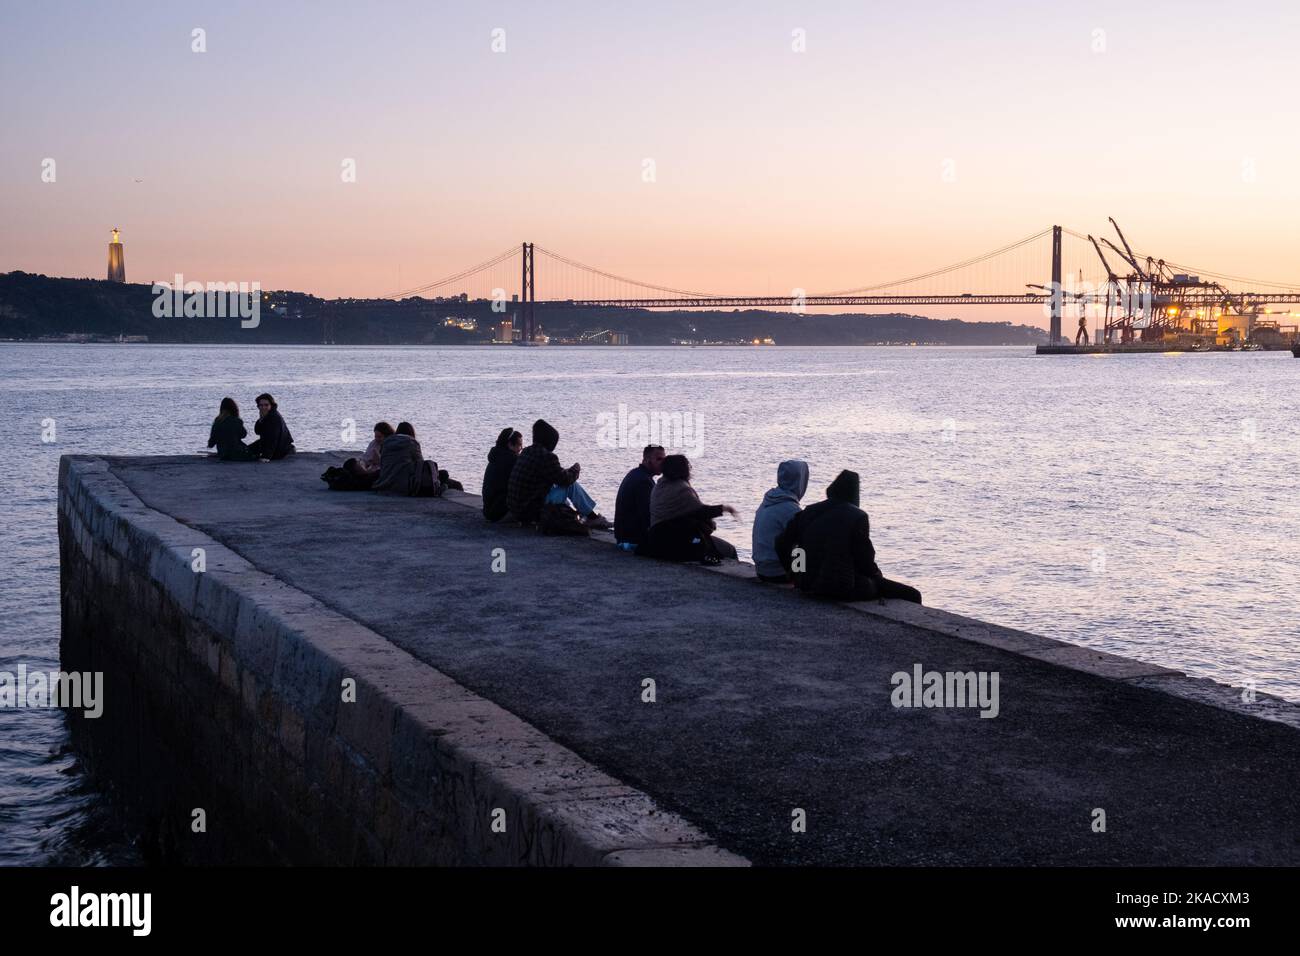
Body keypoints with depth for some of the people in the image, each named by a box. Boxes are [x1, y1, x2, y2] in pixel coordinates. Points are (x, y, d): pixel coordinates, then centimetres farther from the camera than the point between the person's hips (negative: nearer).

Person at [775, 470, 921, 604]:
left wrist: (793, 572, 17)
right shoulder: (858, 517, -7)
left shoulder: (809, 512, 8)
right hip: (843, 588, -7)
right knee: (912, 595, 0)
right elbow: (864, 558, -6)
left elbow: (781, 542, 5)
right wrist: (878, 576, 13)